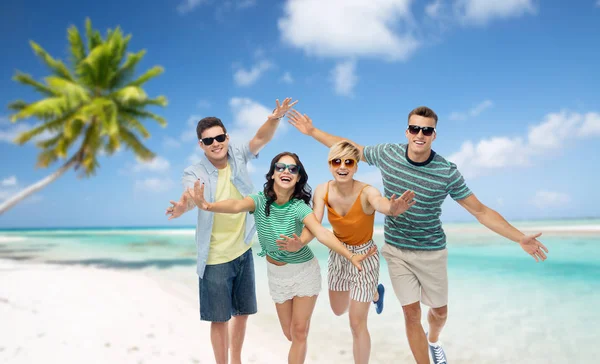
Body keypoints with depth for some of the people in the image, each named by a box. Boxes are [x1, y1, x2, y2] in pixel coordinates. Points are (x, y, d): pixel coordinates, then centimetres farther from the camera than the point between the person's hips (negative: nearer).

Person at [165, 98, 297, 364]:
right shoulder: (195, 173, -17)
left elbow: (261, 138, -15)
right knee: (220, 318, 7)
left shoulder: (237, 156, -5)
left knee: (242, 312, 19)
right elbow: (191, 196, -36)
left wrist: (274, 119, -35)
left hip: (243, 251, 4)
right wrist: (183, 206, -60)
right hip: (216, 258, -4)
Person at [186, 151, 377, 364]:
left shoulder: (299, 207, -25)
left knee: (299, 332, 3)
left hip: (304, 271, -2)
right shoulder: (260, 201, -20)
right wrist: (207, 206, -63)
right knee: (289, 333, 17)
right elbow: (237, 205, -42)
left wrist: (350, 256, -57)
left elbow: (321, 233, -41)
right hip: (276, 273, 3)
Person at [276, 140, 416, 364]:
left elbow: (380, 203, -54)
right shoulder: (323, 191, -18)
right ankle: (374, 292, 53)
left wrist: (393, 209, -78)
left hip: (364, 256, -5)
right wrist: (300, 243, -50)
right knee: (338, 310, 25)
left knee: (357, 323, -1)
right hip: (338, 254, 5)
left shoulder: (366, 192, -30)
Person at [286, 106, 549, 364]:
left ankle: (433, 341, 52)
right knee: (411, 313, 3)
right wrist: (312, 131, 5)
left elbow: (481, 211, -11)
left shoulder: (447, 172, -17)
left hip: (431, 251, 0)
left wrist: (520, 238, -18)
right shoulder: (387, 153, -12)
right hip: (396, 250, 0)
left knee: (439, 311, 17)